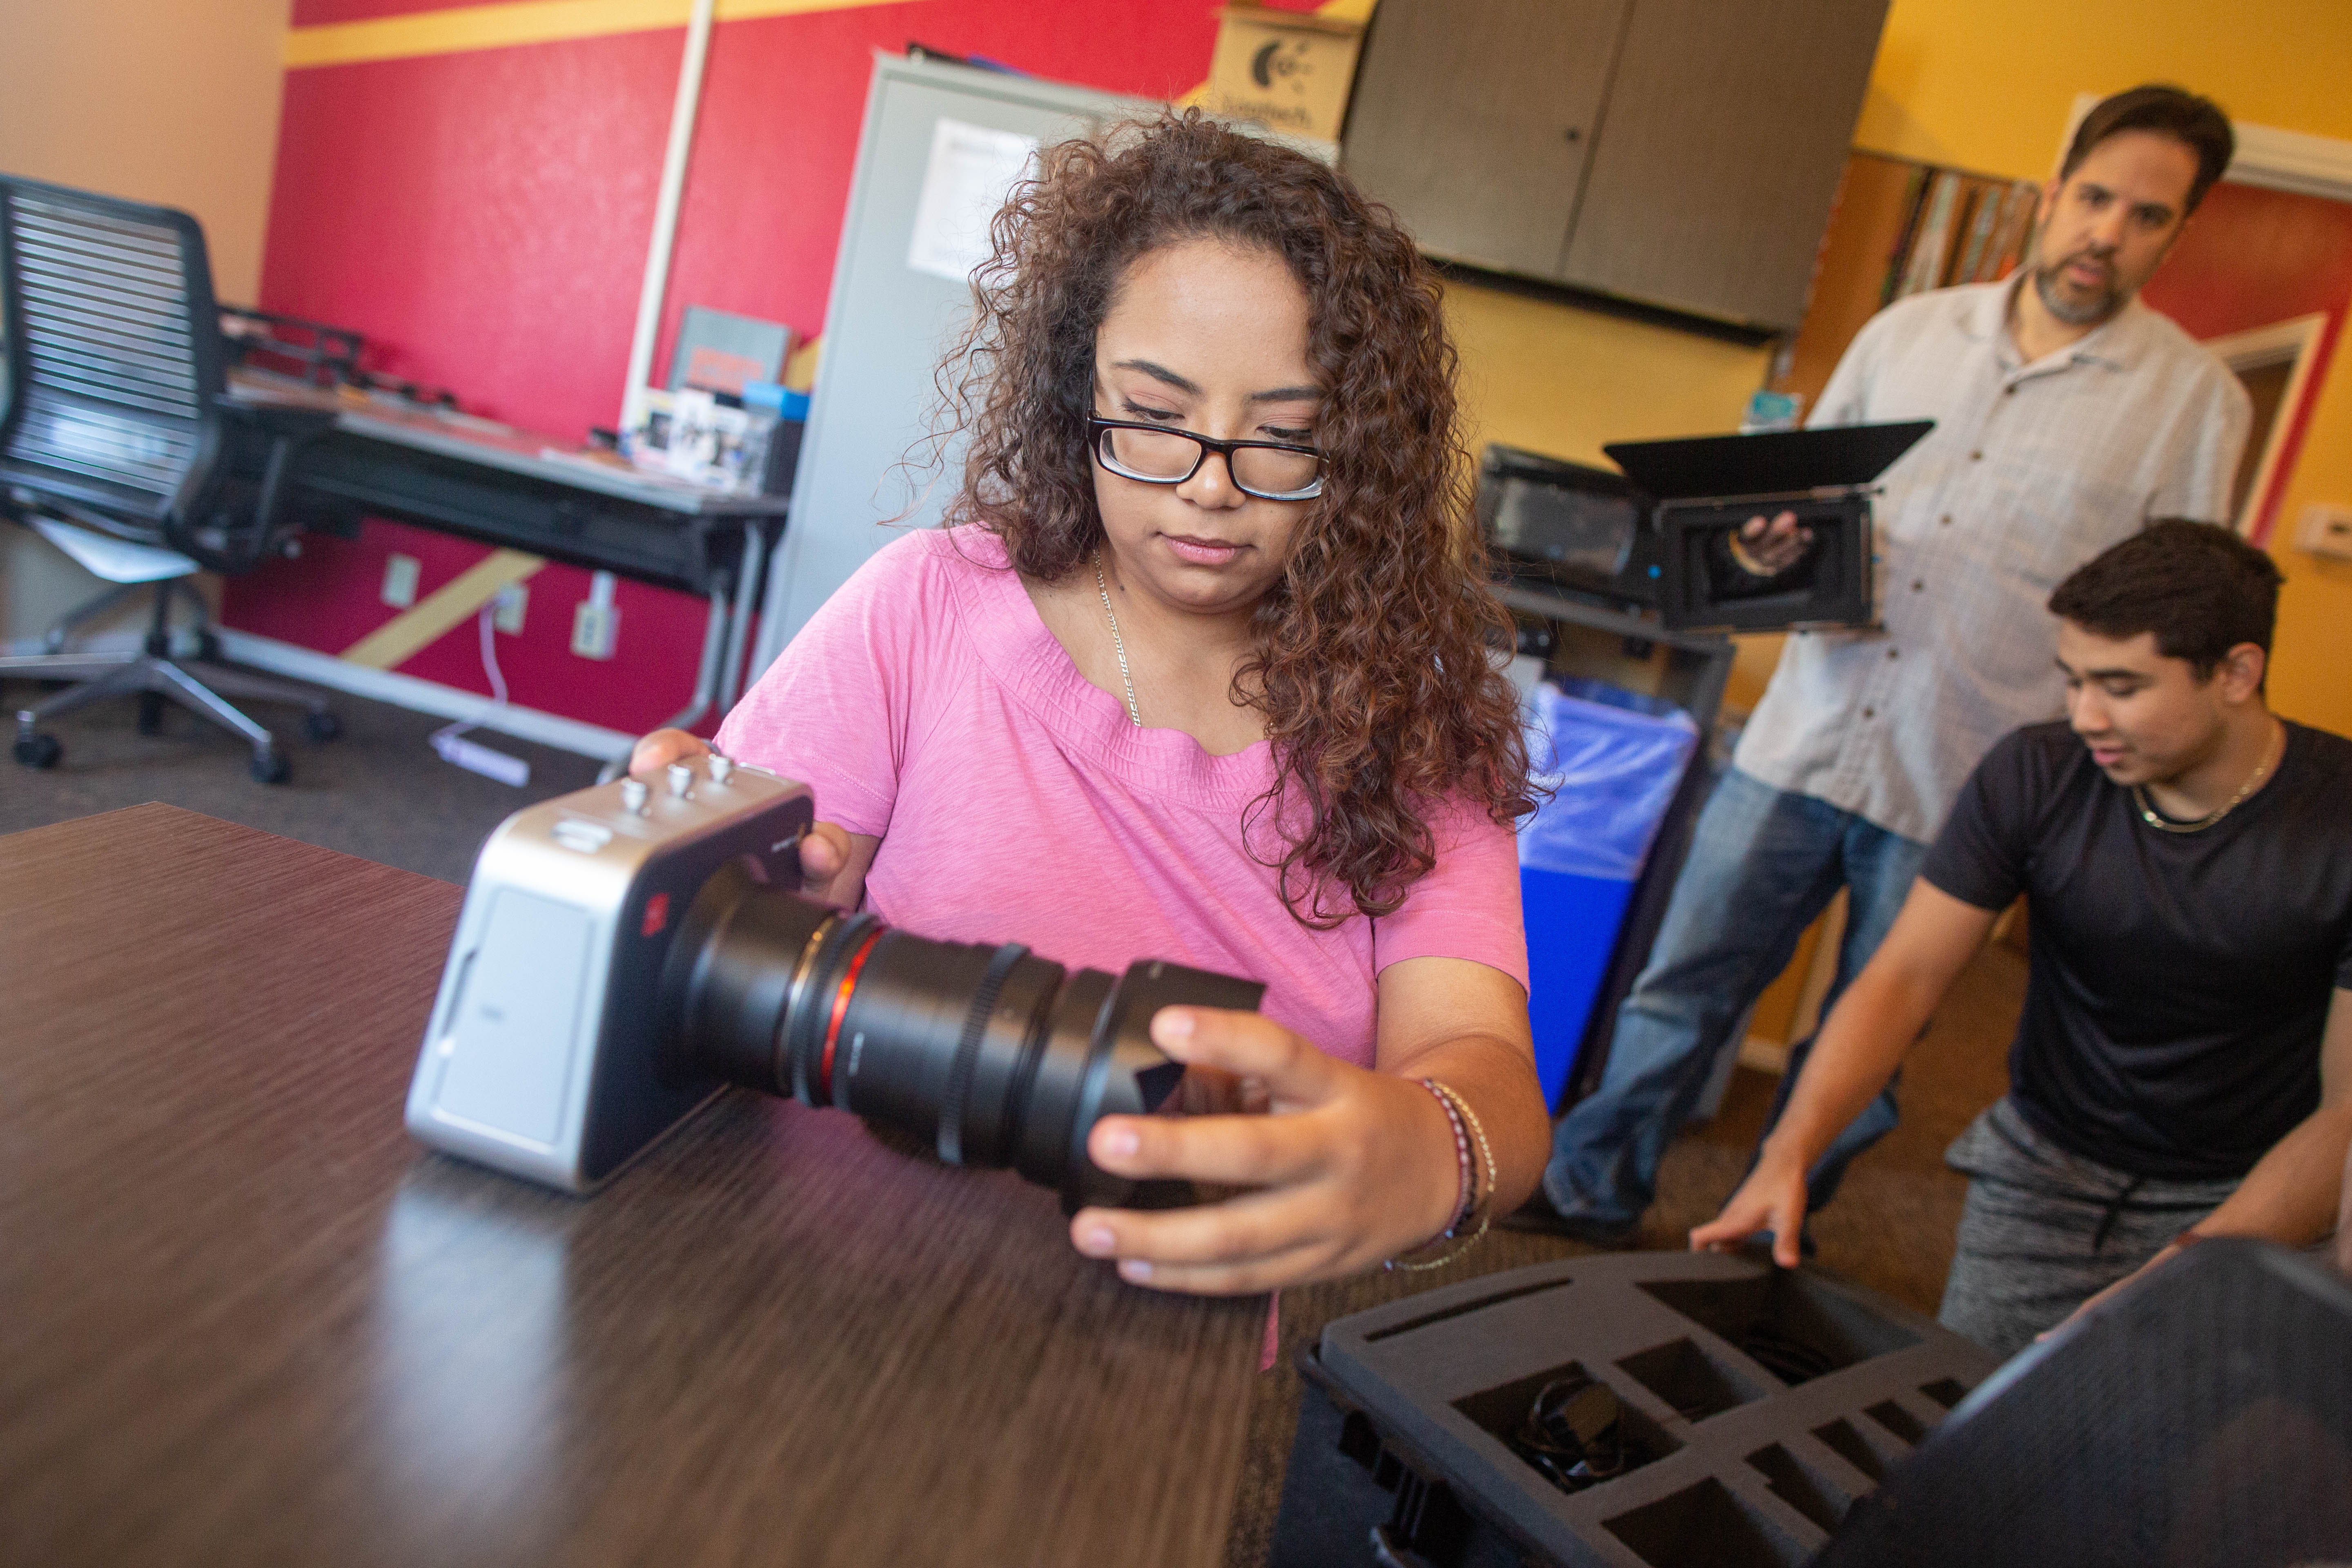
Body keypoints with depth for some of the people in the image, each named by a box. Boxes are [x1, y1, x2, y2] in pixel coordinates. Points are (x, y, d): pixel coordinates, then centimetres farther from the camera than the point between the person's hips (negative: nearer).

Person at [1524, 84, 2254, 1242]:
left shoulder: (2197, 401, 2)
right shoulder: (1908, 330, 8)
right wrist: (1768, 538, -6)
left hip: (1963, 792, -1)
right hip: (1805, 739, 2)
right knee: (1683, 983, 5)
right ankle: (1587, 1195, 23)